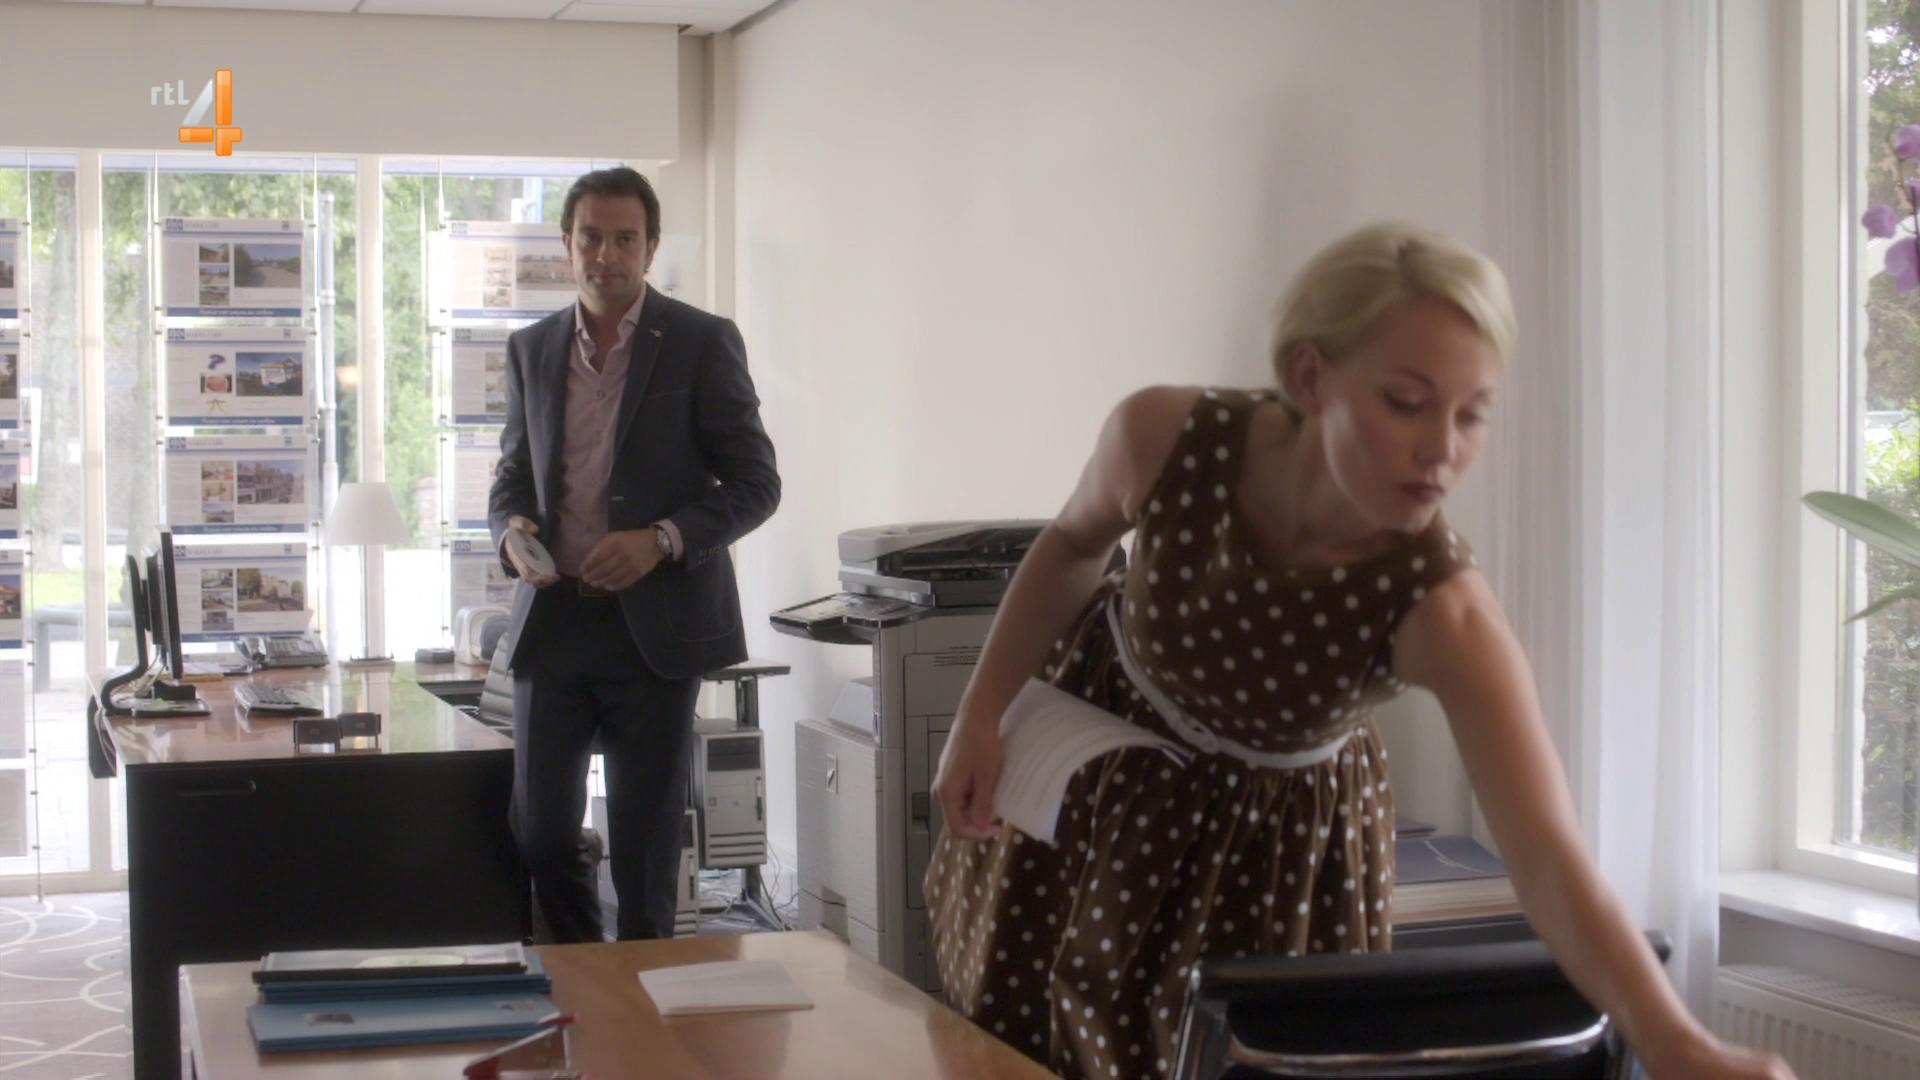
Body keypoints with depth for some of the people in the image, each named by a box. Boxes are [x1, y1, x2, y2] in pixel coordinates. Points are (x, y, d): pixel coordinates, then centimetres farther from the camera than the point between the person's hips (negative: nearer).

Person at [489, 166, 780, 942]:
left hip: (655, 624, -4)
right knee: (539, 832, 5)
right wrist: (513, 532, -5)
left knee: (644, 841, 2)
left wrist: (661, 541, -19)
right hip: (553, 618, 4)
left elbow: (755, 484, -4)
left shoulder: (703, 343, -3)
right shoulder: (531, 349, 10)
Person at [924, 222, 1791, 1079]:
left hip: (1274, 837, -2)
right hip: (1087, 764, 2)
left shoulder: (1442, 614, -36)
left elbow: (1552, 864, -45)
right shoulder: (1164, 436, -30)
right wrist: (981, 714, -8)